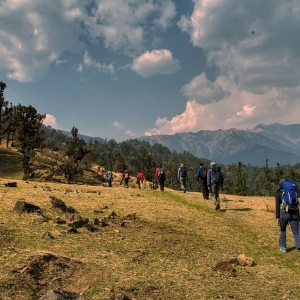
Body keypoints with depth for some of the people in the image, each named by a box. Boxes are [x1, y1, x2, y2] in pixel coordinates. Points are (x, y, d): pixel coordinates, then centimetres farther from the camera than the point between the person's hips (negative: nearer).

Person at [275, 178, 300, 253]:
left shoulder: (278, 194, 4)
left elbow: (277, 206, -6)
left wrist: (277, 218, -8)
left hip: (284, 214, -2)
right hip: (294, 215, 2)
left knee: (283, 230, 20)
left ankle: (283, 247, 23)